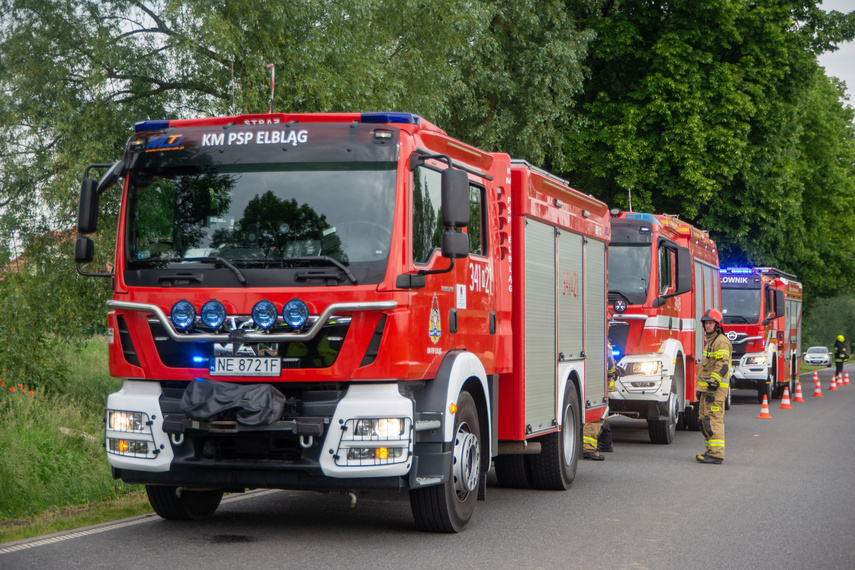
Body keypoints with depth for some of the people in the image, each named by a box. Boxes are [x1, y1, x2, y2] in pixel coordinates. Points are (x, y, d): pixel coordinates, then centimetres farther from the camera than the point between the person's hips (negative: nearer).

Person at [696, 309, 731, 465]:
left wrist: (713, 385, -25)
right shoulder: (709, 341, 21)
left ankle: (716, 454, -14)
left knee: (714, 420, -13)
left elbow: (722, 366, -20)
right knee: (703, 420, 12)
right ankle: (711, 451, 18)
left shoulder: (722, 342, -11)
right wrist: (701, 390, 26)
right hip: (706, 387, 10)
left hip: (716, 388, -10)